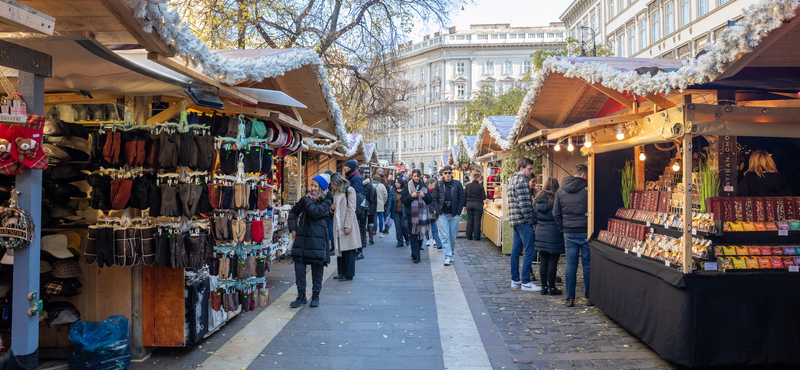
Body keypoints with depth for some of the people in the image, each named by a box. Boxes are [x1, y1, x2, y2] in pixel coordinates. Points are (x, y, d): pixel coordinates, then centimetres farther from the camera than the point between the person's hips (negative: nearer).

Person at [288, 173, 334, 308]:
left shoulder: (326, 201, -1)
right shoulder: (306, 199, 12)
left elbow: (315, 212, -19)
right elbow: (293, 212, 24)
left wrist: (307, 200, -7)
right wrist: (293, 229, 14)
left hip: (318, 239, -4)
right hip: (302, 237, 4)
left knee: (317, 268, 2)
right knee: (299, 266, -1)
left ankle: (315, 296, 15)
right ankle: (301, 296, 9)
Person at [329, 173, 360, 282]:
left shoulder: (349, 190, -7)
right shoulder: (336, 192, 16)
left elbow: (351, 209, -12)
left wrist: (348, 226, -16)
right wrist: (332, 208, 3)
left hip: (347, 225, -7)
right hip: (338, 225, 8)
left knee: (349, 250, -3)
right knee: (339, 249, 8)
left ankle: (349, 274, 2)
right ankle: (342, 272, 16)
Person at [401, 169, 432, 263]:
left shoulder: (424, 186, 11)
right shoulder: (407, 186, 3)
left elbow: (430, 200, 8)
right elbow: (403, 200, -2)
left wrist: (424, 195, -10)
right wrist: (411, 196, -16)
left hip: (422, 214, 3)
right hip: (411, 214, -3)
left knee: (420, 235, 8)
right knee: (414, 236, -8)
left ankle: (415, 254, 24)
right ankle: (416, 256, -9)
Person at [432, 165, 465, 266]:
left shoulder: (457, 184, 2)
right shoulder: (439, 184, 3)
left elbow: (461, 199, 3)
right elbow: (435, 199, 4)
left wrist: (458, 212, -4)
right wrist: (438, 212, -6)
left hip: (454, 215, 0)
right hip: (443, 215, 0)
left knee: (453, 237, 9)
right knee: (445, 236, -5)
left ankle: (450, 254, 25)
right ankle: (448, 257, -5)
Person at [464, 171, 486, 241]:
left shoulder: (467, 185, 0)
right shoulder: (480, 186, -11)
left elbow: (464, 195, 5)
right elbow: (483, 197, -8)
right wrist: (485, 194, 14)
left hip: (469, 204, 3)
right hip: (478, 204, -3)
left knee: (469, 220, 9)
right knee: (477, 220, 2)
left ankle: (469, 236, 11)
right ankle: (476, 236, 3)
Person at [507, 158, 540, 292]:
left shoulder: (513, 179, 18)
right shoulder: (522, 181, -14)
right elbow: (524, 205, -19)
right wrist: (533, 221, -12)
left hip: (516, 221, 10)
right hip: (523, 221, -10)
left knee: (516, 251, 11)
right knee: (529, 252, -6)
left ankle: (515, 280, 16)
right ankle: (526, 282, -3)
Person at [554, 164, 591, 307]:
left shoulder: (560, 191, 5)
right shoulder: (588, 189, -9)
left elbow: (556, 214, 6)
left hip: (569, 234, 3)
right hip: (586, 232, -3)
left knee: (571, 266, 7)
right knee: (587, 265, 7)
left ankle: (570, 298, 8)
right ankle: (589, 297, 13)